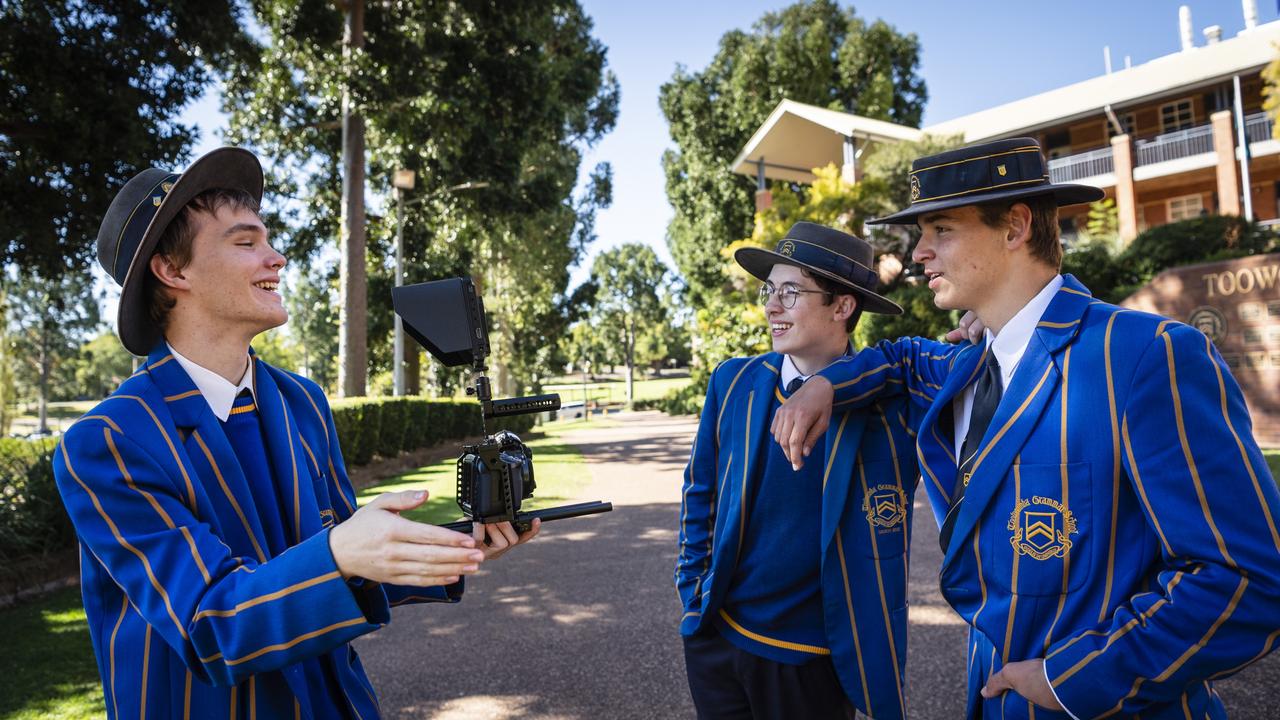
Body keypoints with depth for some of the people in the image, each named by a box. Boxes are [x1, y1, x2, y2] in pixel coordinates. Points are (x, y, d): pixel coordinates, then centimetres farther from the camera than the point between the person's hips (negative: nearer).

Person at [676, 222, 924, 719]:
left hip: (811, 661, -2)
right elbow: (700, 492, 5)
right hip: (715, 638, 3)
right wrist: (693, 593, 4)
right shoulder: (734, 383, -4)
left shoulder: (892, 401, -12)